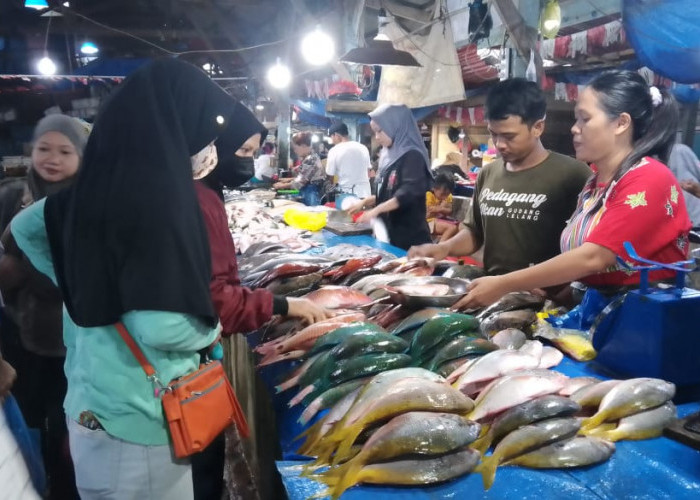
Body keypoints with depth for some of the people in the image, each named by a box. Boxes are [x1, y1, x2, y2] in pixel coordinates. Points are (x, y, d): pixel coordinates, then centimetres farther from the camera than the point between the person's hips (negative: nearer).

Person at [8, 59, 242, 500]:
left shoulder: (106, 182, 1)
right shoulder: (158, 194, -24)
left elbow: (24, 227, 17)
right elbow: (159, 326, -30)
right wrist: (211, 329, -10)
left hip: (93, 401, 8)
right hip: (136, 416, -8)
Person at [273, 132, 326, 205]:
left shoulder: (310, 160, -19)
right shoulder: (309, 157, 11)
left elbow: (299, 182, -17)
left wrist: (282, 185, -5)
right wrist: (288, 180, 11)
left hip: (311, 195, -9)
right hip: (307, 194, 10)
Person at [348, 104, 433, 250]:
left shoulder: (412, 156, -11)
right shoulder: (388, 156, 13)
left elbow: (409, 193, -23)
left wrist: (376, 210, -26)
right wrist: (364, 202, 6)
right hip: (388, 232, 8)